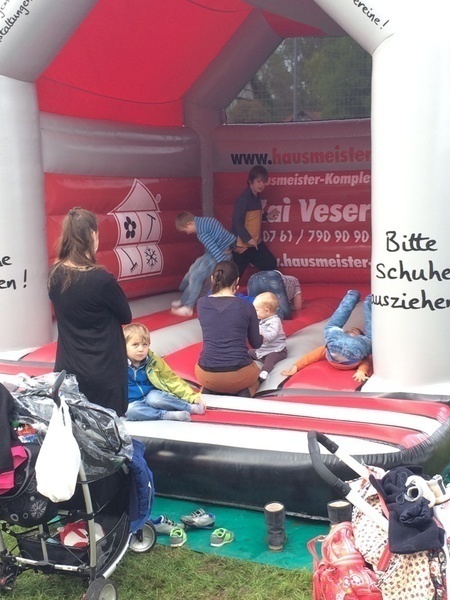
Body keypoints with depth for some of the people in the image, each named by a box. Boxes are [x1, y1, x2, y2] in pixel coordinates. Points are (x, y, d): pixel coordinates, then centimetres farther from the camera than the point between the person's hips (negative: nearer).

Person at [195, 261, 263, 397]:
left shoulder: (201, 303, -1)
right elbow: (256, 343, 7)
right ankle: (244, 393, 2)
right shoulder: (246, 306, -5)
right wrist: (262, 337, 31)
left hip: (207, 375, 2)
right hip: (239, 375, -1)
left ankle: (208, 391, 6)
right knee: (254, 372, 35)